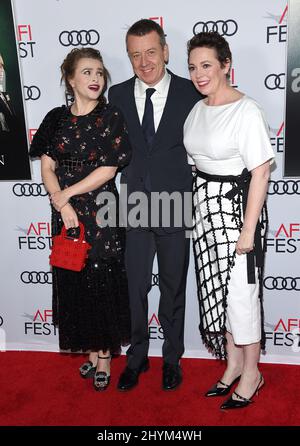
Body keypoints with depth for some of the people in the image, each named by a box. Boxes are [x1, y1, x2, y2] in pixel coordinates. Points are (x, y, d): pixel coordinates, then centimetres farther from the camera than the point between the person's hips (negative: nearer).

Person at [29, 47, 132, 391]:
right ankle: (90, 352, 28)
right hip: (65, 216, 4)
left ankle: (105, 357, 20)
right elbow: (47, 168, 2)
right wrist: (62, 205, -13)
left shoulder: (111, 117, -3)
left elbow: (108, 169, -10)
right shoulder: (56, 119, 7)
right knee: (73, 284, 10)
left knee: (102, 284, 3)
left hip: (101, 214, -3)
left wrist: (67, 193, -11)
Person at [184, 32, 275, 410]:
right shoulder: (197, 109, 8)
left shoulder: (246, 111, -14)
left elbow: (260, 172, -17)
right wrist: (197, 206, 10)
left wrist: (248, 230, -18)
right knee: (216, 289, 14)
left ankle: (251, 372, 24)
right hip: (204, 208, 7)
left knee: (240, 292, 2)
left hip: (236, 207, -7)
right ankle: (233, 363, 32)